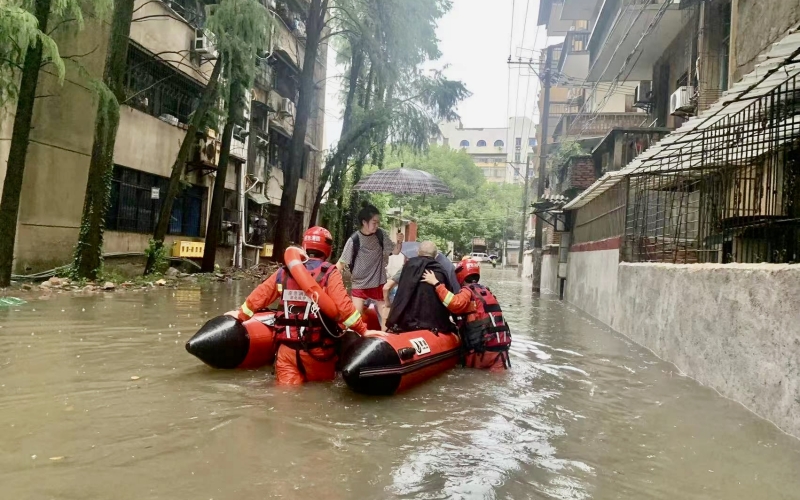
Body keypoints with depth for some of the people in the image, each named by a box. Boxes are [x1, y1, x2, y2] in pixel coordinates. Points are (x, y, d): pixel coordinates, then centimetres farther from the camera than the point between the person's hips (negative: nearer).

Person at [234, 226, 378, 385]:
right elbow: (344, 307, -16)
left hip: (287, 349, 3)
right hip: (317, 350, -3)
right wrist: (363, 331, -9)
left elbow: (259, 296, 14)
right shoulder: (329, 273, -6)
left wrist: (240, 315, 29)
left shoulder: (284, 272, 6)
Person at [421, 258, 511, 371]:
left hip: (483, 350, -6)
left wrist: (436, 283, -22)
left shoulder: (468, 291, -5)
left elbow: (455, 304, -27)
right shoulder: (486, 291, 18)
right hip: (500, 348, 6)